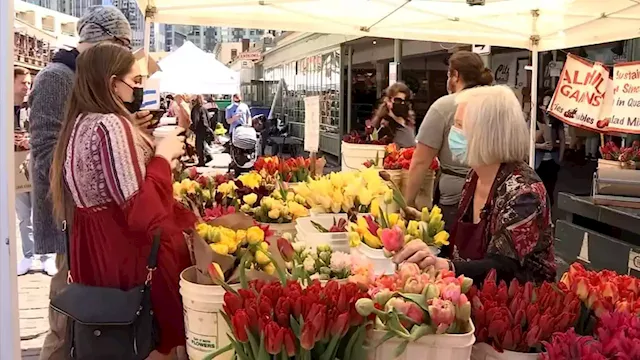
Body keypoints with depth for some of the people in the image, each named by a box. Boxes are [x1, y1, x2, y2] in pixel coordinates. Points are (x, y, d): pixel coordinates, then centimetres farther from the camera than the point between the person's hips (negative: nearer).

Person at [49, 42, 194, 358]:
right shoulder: (112, 126, -20)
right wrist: (163, 157, -14)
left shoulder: (81, 123, 8)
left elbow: (115, 191, 10)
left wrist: (158, 160, 6)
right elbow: (143, 214, -25)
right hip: (125, 257, -8)